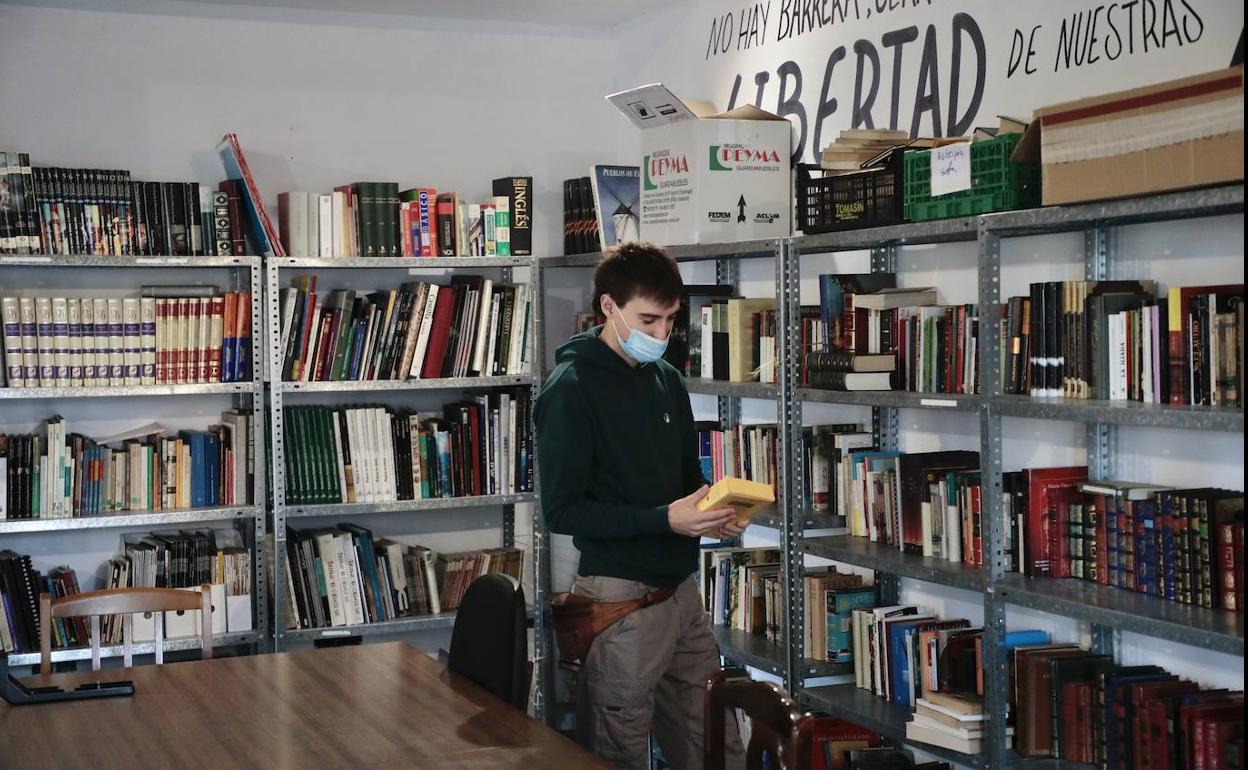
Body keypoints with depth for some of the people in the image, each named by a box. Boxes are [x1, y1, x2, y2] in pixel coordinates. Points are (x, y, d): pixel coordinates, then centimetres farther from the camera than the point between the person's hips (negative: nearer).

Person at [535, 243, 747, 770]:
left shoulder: (667, 380, 11)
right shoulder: (572, 390, -12)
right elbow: (562, 510, -15)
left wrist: (714, 511, -3)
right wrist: (664, 520, -23)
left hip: (680, 587, 7)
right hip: (619, 597, -7)